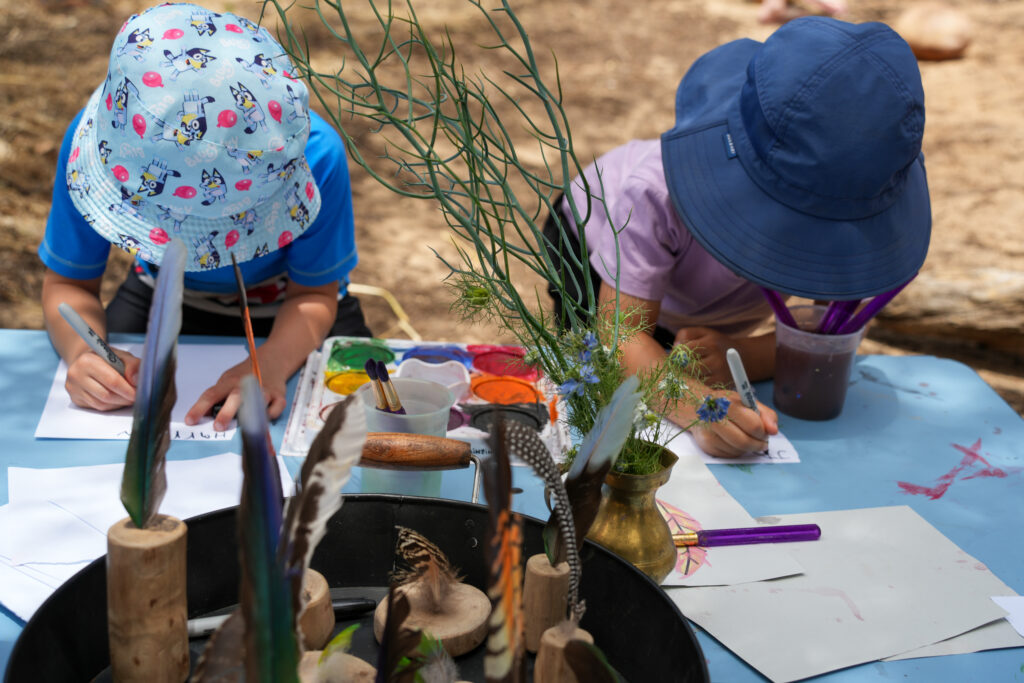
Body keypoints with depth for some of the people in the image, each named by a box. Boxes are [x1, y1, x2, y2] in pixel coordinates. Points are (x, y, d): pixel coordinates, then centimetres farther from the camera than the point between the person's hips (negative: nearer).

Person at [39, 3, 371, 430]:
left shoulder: (315, 154, -36)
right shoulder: (102, 138, -30)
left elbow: (314, 294, -20)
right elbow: (68, 283, -17)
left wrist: (270, 365, -41)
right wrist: (82, 352, -39)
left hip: (285, 320, -1)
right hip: (162, 303, 2)